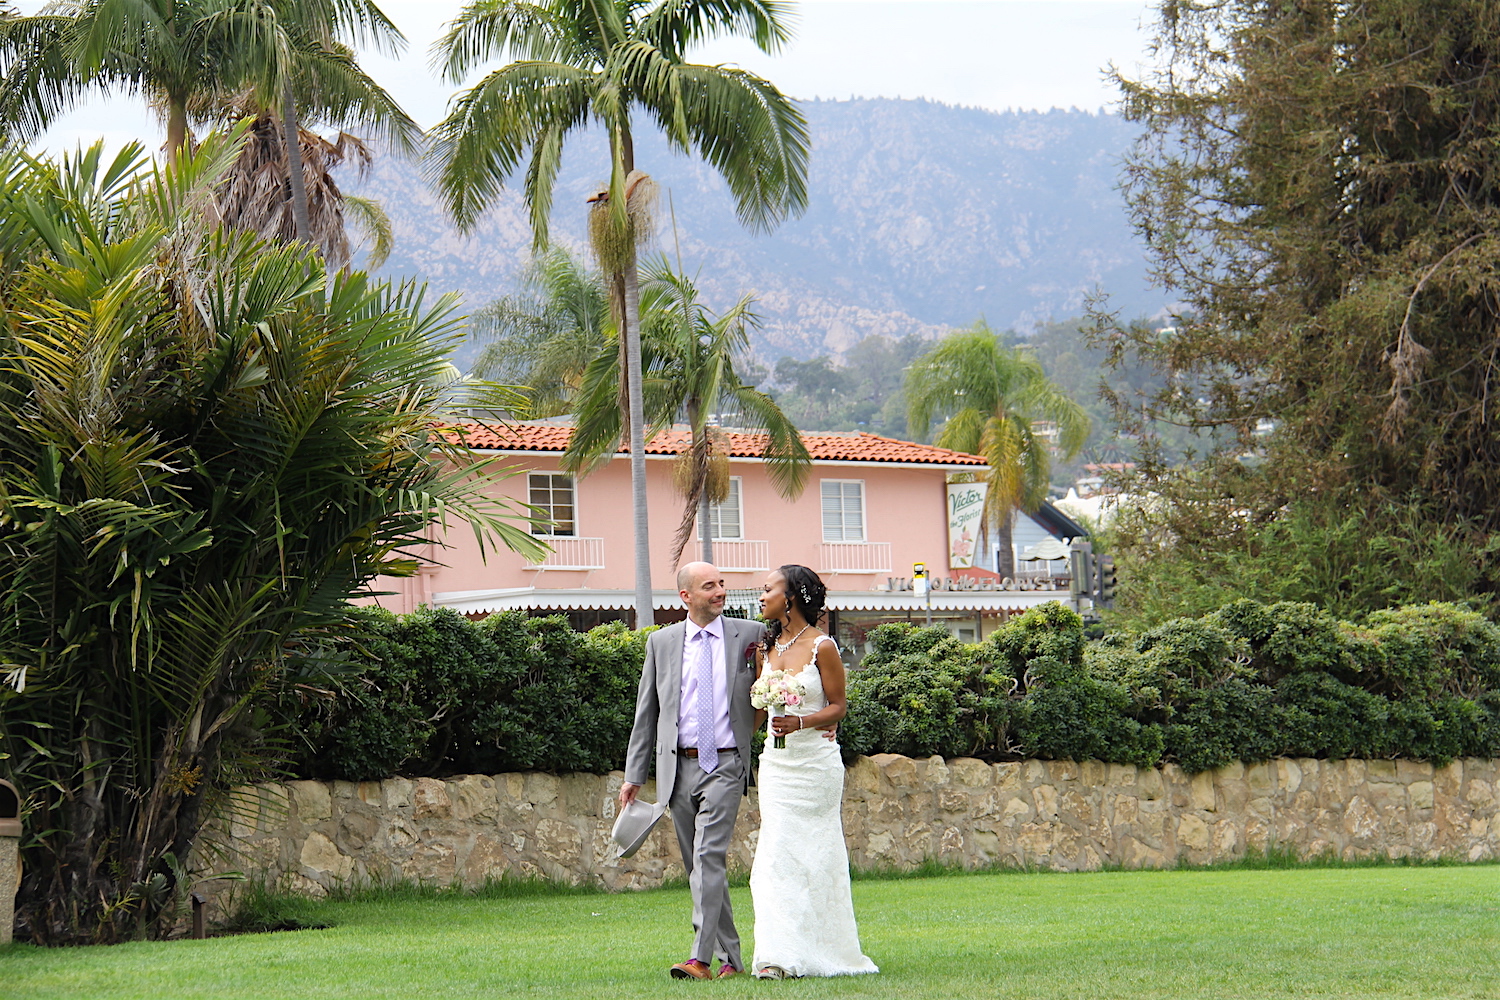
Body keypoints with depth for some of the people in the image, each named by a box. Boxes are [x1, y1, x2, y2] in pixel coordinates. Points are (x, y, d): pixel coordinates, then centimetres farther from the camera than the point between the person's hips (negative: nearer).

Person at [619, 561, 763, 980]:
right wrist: (634, 775, 8)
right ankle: (730, 957, 16)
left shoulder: (751, 635, 3)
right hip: (679, 768, 3)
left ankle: (701, 958, -21)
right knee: (699, 866, 7)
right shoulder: (661, 642, 9)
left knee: (709, 857, -16)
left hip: (725, 765, -3)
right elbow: (646, 713, 12)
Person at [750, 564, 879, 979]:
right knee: (777, 855, -4)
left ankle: (822, 952, 10)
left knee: (816, 856, 1)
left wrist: (800, 722, -21)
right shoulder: (767, 647, 10)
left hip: (816, 761, -5)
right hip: (776, 761, 5)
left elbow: (838, 706, -6)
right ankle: (781, 956, -5)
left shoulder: (821, 647, -7)